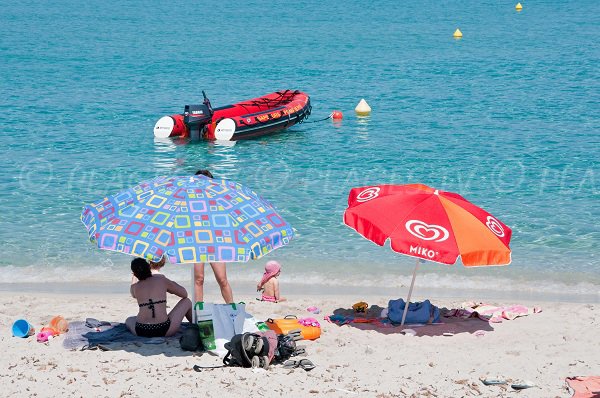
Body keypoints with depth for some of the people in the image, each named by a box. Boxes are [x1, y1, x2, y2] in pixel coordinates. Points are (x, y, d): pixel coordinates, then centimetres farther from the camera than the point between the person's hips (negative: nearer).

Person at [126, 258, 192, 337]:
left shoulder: (134, 287, 7)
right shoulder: (162, 280, 0)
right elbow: (185, 294, 13)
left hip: (141, 332, 3)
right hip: (164, 331, -2)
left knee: (129, 320, 40)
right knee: (186, 302, 21)